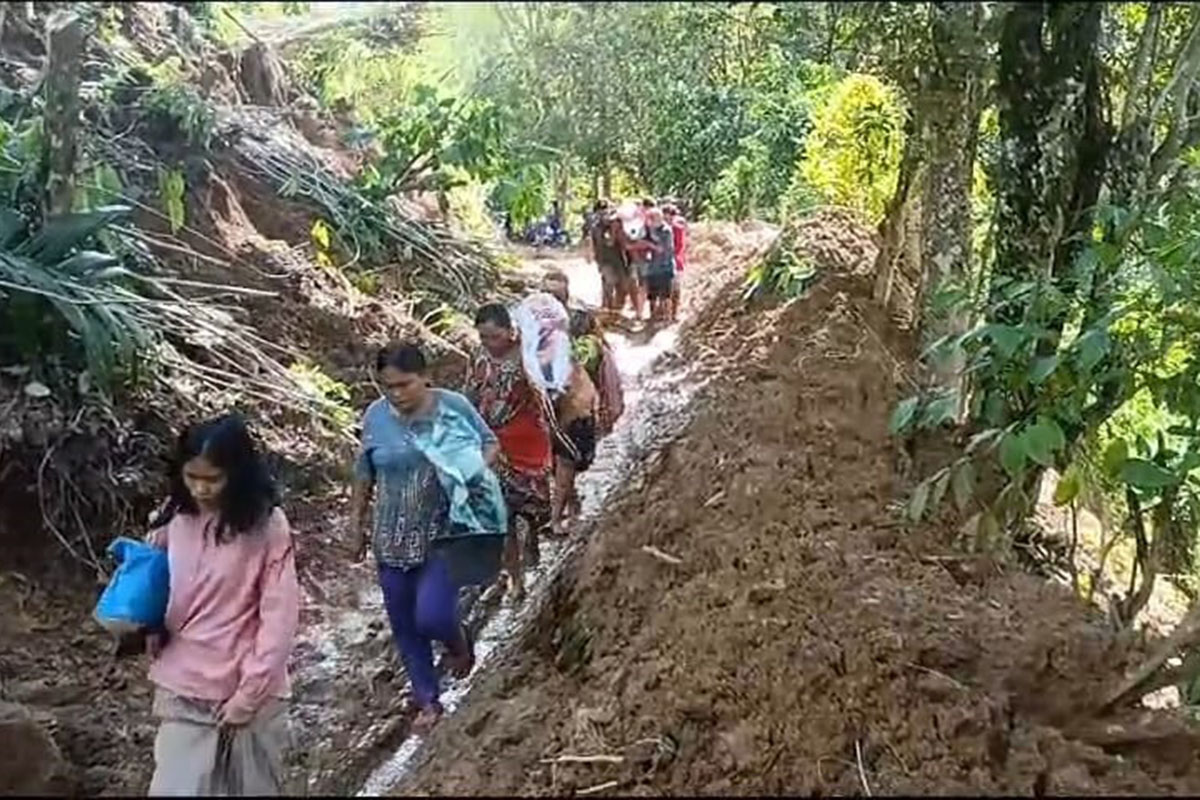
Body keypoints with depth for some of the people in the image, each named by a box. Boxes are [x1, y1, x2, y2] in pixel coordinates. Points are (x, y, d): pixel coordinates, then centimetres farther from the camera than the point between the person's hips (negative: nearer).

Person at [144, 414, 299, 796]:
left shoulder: (267, 525, -13)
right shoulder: (173, 518, -1)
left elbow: (279, 617, -12)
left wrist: (249, 693, -13)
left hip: (250, 692, -2)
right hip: (181, 692, 3)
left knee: (251, 789, 14)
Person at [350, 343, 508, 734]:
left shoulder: (454, 406, -10)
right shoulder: (375, 418, -3)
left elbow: (490, 443, 4)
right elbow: (364, 476, 9)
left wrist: (475, 471, -17)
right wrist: (357, 526, 14)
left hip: (447, 531, -3)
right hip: (394, 538, 3)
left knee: (431, 616, -13)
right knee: (404, 625, 11)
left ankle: (459, 641, 24)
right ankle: (427, 701, 32)